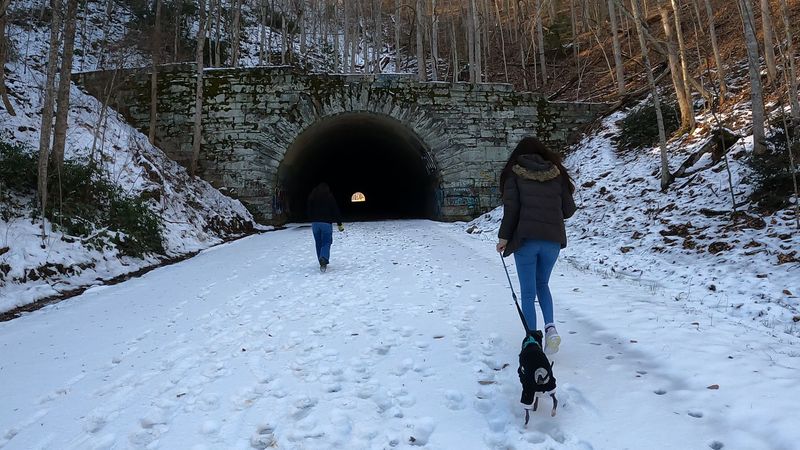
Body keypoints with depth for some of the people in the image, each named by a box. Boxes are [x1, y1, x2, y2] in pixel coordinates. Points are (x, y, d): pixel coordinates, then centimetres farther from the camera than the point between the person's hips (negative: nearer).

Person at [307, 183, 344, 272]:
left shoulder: (312, 196, 11)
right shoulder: (329, 196, -1)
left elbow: (309, 211, 14)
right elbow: (335, 211, -2)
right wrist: (339, 224, 1)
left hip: (315, 223, 4)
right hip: (326, 223, -3)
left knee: (318, 244, 11)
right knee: (326, 243, -4)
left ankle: (322, 263, 13)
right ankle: (324, 259, -28)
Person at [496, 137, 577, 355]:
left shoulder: (514, 174, 3)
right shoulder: (556, 173, 10)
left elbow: (511, 208, -6)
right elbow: (569, 210, 9)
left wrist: (504, 237, 0)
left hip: (526, 239, -3)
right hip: (553, 239, 3)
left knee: (528, 292, 6)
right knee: (542, 284, 23)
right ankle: (550, 327, 3)